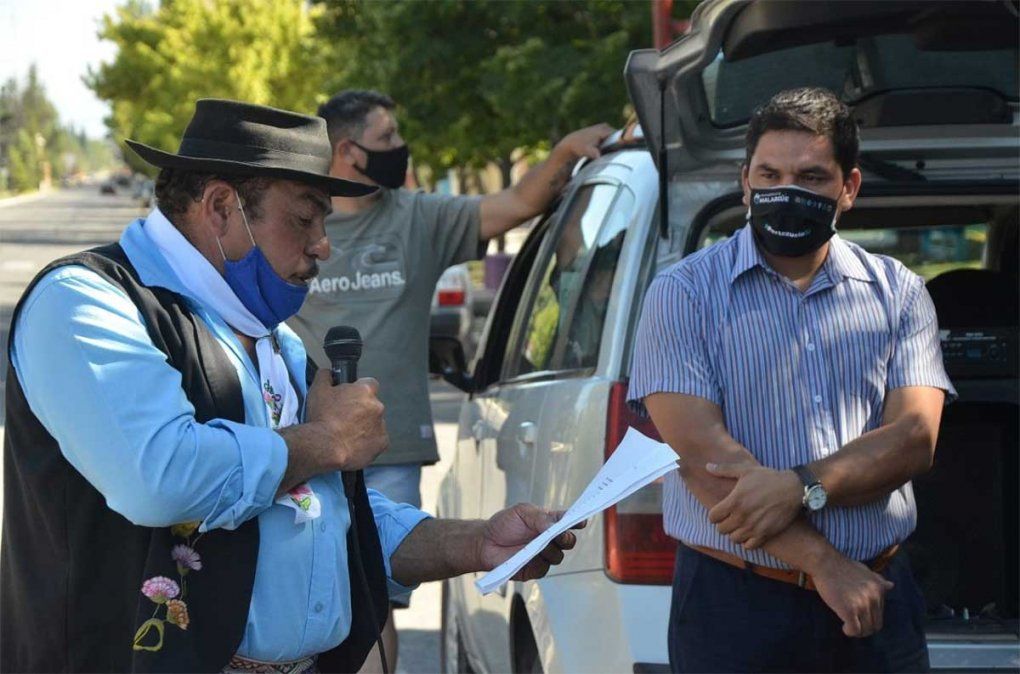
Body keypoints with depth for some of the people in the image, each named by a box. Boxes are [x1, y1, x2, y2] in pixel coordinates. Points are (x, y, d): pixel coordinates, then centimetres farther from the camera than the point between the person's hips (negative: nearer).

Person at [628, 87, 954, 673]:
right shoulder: (684, 294, -1)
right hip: (734, 604, -2)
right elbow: (700, 452, -11)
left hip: (878, 599, 2)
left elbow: (914, 438, -3)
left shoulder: (898, 292, 8)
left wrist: (801, 487, -20)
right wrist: (823, 561, -16)